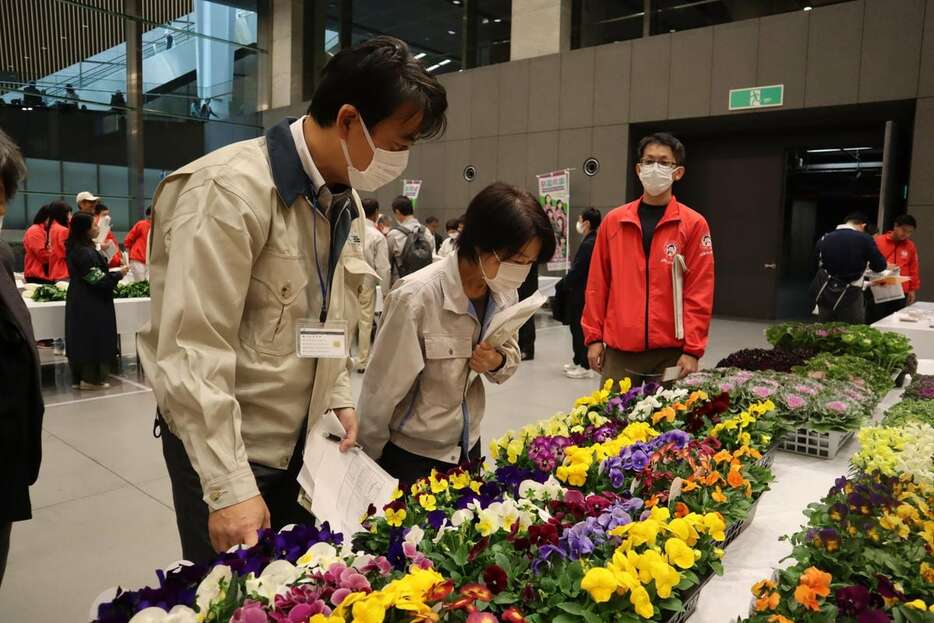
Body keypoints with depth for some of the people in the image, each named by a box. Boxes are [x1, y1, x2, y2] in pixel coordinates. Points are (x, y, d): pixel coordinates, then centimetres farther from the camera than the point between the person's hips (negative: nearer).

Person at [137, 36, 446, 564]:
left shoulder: (347, 203, 5)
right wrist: (230, 487, -24)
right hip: (222, 446, -7)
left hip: (303, 441, 7)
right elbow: (193, 351, -25)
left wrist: (339, 398, 5)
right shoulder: (231, 190, -22)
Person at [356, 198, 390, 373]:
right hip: (366, 283, -3)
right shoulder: (378, 236, -9)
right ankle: (362, 362, 15)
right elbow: (383, 267, -8)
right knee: (365, 323, 8)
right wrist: (385, 290, 1)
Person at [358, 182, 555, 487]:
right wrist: (371, 461, -8)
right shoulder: (417, 297, -28)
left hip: (467, 445, 6)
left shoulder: (505, 292, -8)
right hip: (410, 454, -6)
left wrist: (498, 362, -18)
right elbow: (382, 391, -20)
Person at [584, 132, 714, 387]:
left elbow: (699, 292, -4)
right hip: (619, 349, 2)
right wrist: (593, 337, 3)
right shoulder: (613, 221, 6)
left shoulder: (693, 224, -1)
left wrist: (692, 350, -9)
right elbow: (598, 284, 7)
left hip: (670, 350, -1)